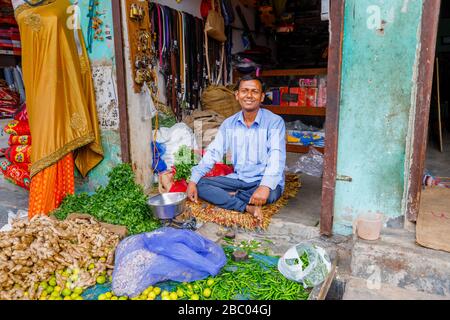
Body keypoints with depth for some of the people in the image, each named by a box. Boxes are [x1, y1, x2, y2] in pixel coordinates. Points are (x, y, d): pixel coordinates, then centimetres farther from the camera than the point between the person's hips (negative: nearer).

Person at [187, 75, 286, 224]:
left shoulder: (275, 122, -11)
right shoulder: (229, 123, 4)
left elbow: (276, 156, -24)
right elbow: (213, 153, 0)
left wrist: (265, 186, -42)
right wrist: (193, 180, -12)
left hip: (263, 180, -4)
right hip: (238, 178, 4)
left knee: (270, 193, -37)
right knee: (200, 184, -12)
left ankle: (231, 196, -10)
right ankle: (247, 207, -22)